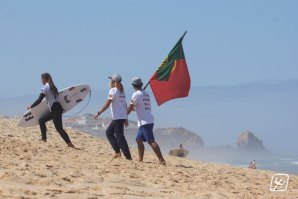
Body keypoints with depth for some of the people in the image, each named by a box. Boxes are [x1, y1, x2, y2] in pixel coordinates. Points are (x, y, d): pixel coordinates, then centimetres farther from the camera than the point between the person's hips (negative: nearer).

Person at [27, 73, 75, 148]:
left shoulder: (45, 87, -6)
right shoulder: (52, 86, 20)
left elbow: (39, 100, -9)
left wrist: (31, 106, 3)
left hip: (55, 109, -9)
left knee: (59, 128, -12)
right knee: (41, 120, 20)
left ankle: (70, 144, -19)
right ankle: (44, 139, 23)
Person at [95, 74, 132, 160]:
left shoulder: (113, 90, -10)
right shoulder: (121, 91, 15)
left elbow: (107, 104, -16)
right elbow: (125, 105, 18)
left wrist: (99, 113, -14)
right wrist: (126, 118, 23)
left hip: (118, 117, -9)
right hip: (123, 117, 9)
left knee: (120, 137, -7)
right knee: (109, 132, 19)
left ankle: (128, 156, -11)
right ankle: (117, 151, 12)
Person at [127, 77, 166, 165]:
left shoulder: (136, 94, -8)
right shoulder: (146, 94, 16)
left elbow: (130, 108, -5)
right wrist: (133, 108, 42)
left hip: (145, 122, -9)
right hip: (149, 120, 9)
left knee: (151, 141, -14)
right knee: (139, 139, 17)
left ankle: (161, 160, -22)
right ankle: (140, 159, 17)